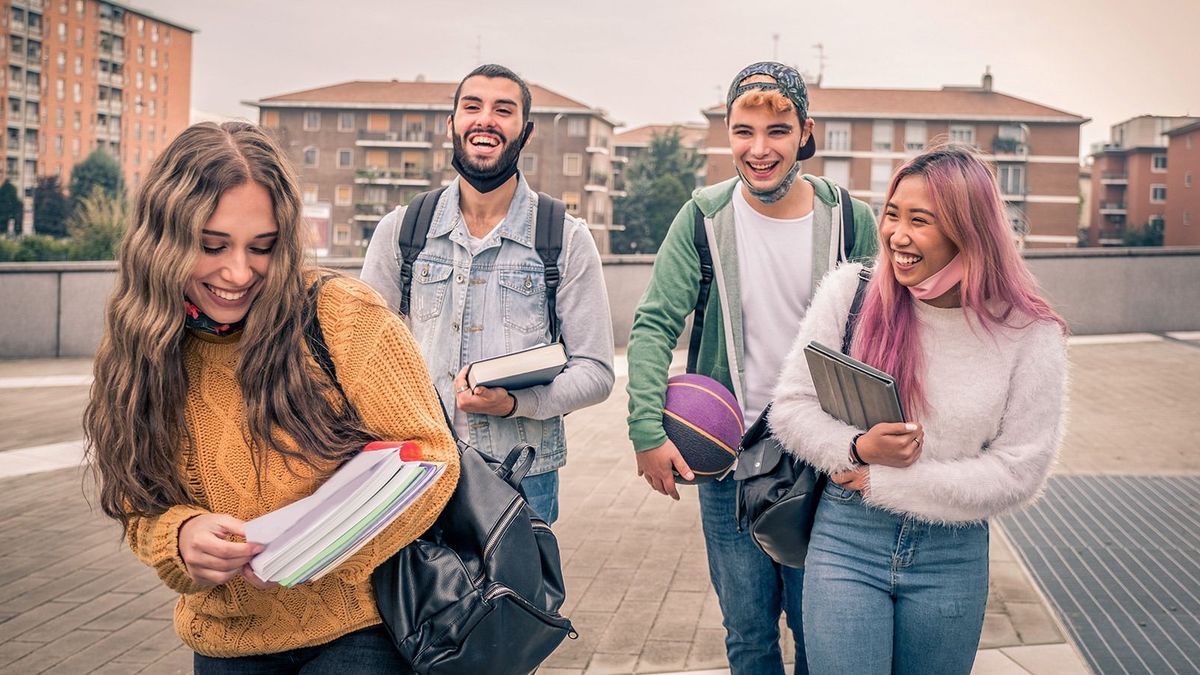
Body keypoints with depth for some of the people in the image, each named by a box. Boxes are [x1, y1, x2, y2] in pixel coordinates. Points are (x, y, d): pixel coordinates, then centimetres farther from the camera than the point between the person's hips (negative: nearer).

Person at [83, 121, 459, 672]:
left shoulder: (346, 315, -16)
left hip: (357, 630, -3)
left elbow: (428, 456, -11)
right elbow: (145, 512, 1)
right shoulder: (139, 350, -5)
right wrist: (182, 537, -23)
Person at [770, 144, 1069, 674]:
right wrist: (857, 448, -22)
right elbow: (790, 408, -2)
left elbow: (1018, 472, -10)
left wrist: (880, 482, -13)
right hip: (846, 538, 0)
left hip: (952, 555, 1)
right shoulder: (848, 293, -7)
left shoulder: (1031, 335, -9)